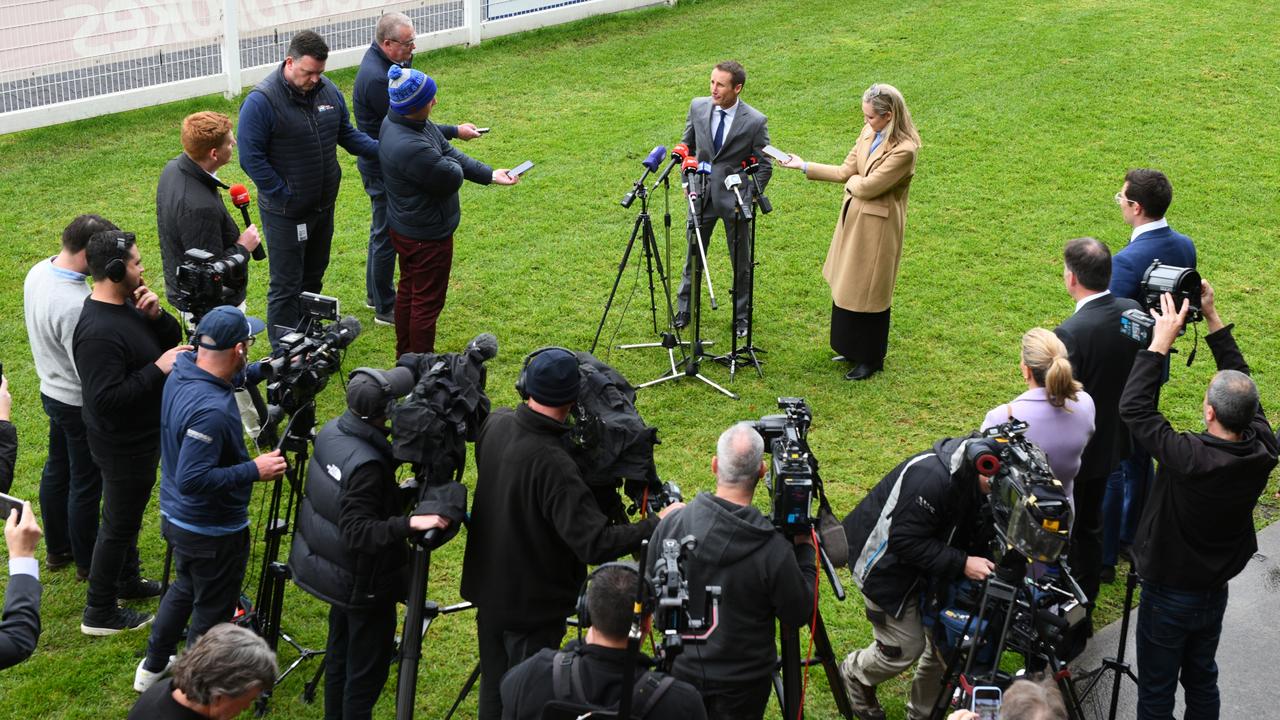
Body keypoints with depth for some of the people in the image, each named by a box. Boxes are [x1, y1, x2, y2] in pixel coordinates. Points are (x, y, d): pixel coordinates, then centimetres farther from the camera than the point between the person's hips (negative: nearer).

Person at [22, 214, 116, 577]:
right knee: (86, 485, 9)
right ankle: (88, 562, 26)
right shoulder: (75, 307, -35)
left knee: (57, 469, 23)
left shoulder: (38, 271, -7)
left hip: (52, 391, 9)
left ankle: (57, 548, 40)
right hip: (82, 404, -9)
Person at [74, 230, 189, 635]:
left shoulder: (127, 305, -1)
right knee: (118, 525, 5)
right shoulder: (98, 332, -31)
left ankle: (127, 580, 46)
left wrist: (156, 315, -12)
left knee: (128, 515, 26)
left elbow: (171, 341, 8)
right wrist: (157, 369, -31)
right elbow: (107, 399, -33)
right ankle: (100, 614, 19)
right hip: (123, 446, -10)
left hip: (141, 436, 10)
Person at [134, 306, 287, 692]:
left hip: (176, 516, 9)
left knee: (184, 588, 31)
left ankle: (153, 667, 46)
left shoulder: (182, 371, -6)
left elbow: (232, 375, 16)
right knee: (212, 611, 13)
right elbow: (193, 480, -34)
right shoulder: (212, 411, -35)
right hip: (211, 533, -9)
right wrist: (254, 470, -28)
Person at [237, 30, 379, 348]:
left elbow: (347, 134, 11)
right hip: (285, 213, -6)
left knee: (313, 276, 22)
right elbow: (251, 158, -18)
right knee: (286, 285, 3)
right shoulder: (262, 101, -20)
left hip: (323, 206, 7)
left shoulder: (328, 90, 0)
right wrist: (284, 195, -18)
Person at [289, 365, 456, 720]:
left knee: (339, 651, 24)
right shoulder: (367, 465, -32)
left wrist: (402, 496, 4)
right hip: (364, 583, -9)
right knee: (367, 668, 6)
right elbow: (358, 532, -32)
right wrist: (410, 523, -39)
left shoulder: (331, 431, -5)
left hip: (331, 568, 9)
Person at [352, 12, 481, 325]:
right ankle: (385, 309, 15)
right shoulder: (376, 78, -30)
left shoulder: (382, 60, 2)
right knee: (386, 237, 2)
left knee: (381, 232, 23)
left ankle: (375, 295, 39)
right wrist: (455, 131, -19)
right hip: (382, 168, -10)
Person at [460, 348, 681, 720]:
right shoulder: (554, 465, -34)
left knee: (493, 686, 24)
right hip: (532, 602, -7)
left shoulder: (495, 424, -10)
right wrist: (657, 524, -24)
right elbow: (596, 544, -34)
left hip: (489, 586, 7)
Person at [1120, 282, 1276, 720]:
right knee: (1202, 680, 25)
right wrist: (1212, 317, -4)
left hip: (1168, 596, -5)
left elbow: (1133, 408, -28)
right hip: (1215, 592, 5)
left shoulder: (1190, 458, -35)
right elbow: (1241, 382, -5)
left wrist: (1160, 341, -25)